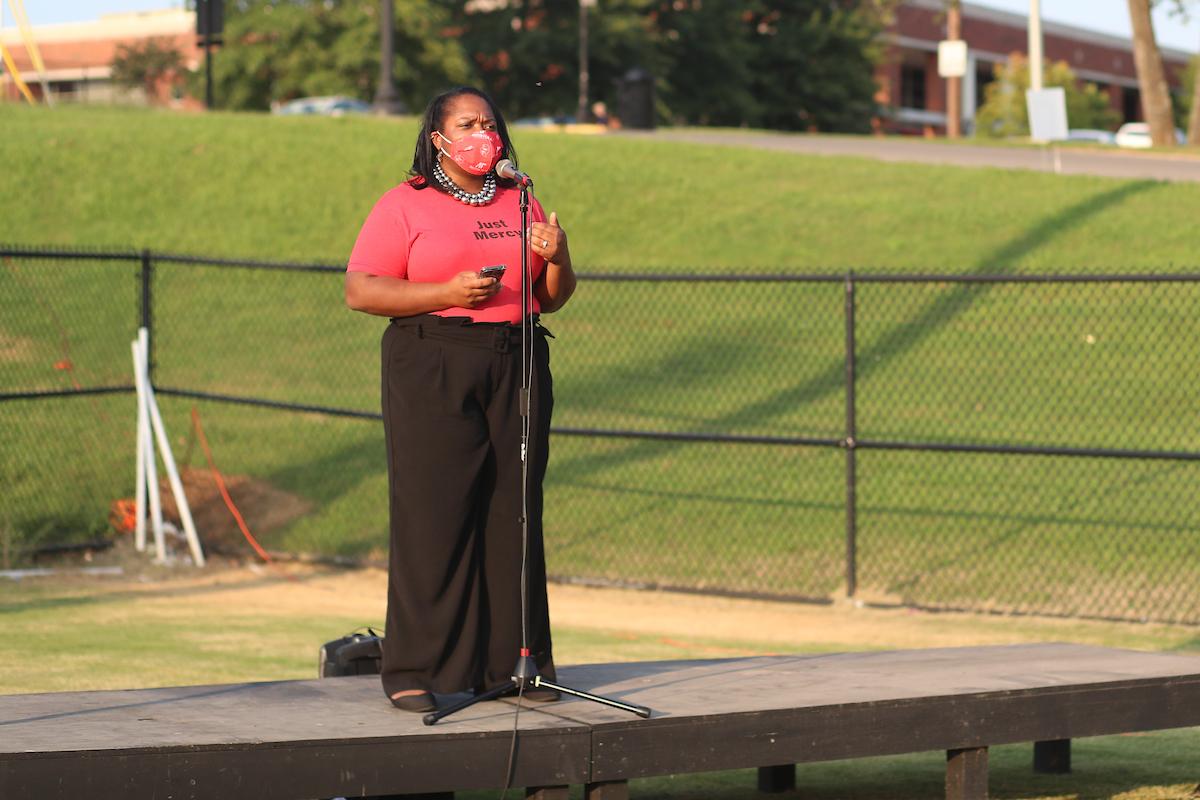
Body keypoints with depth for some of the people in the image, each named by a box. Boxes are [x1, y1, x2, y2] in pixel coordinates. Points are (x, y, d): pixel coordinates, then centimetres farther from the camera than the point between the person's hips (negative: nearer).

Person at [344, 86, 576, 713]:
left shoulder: (521, 204, 17)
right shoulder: (405, 205, 3)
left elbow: (552, 299, 22)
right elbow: (360, 290, -5)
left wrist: (557, 259, 0)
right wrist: (447, 294, -15)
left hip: (516, 364, 4)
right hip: (432, 371, -4)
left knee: (514, 514, 3)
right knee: (432, 515, -7)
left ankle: (515, 662, 10)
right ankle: (417, 671, -3)